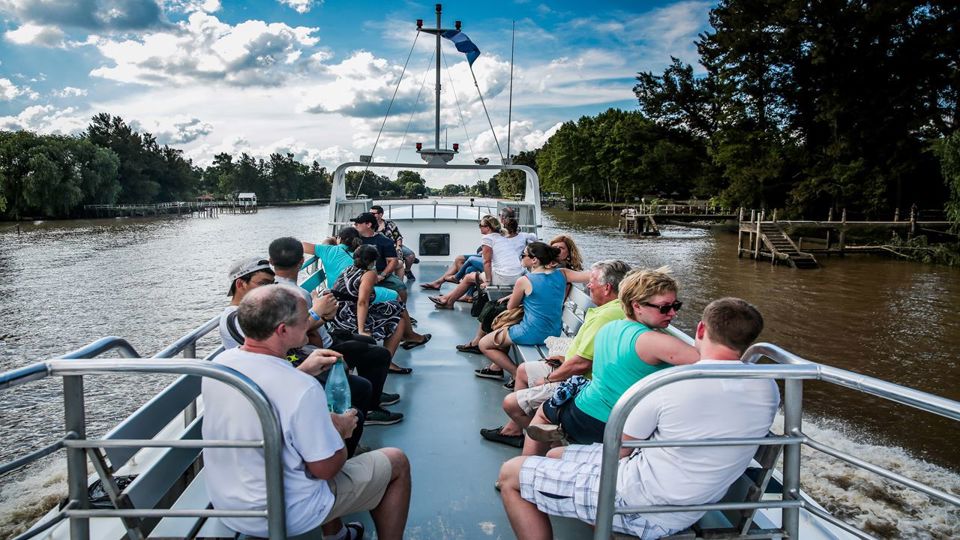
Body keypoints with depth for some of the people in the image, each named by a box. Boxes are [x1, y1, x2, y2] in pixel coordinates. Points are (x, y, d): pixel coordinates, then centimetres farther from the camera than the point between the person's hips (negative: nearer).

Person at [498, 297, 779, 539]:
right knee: (556, 455, 21)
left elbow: (617, 450, -10)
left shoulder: (672, 384, -23)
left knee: (510, 474, 4)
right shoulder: (769, 389, -5)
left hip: (641, 509, -8)